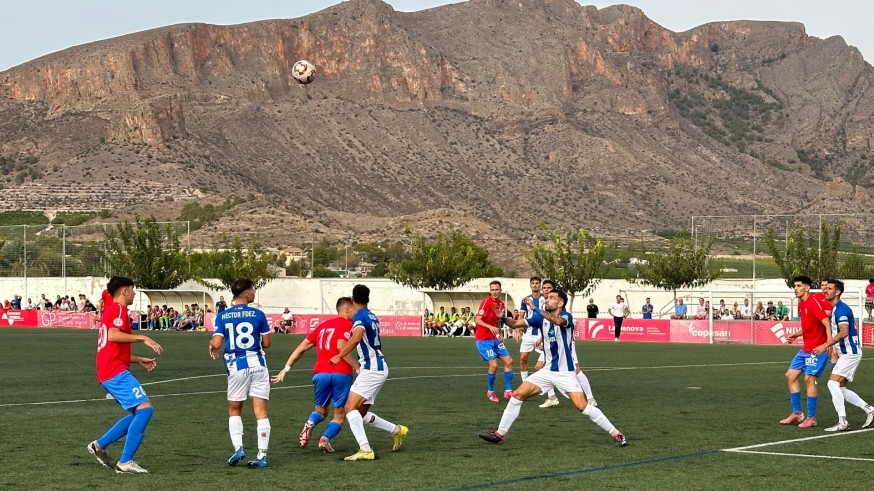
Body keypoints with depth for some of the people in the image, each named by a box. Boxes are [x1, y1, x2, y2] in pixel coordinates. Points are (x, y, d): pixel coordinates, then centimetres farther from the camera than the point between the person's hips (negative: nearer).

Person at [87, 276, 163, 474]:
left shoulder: (110, 311, 26)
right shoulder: (118, 309, -5)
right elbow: (113, 335, -23)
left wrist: (139, 360, 26)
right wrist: (142, 338, -19)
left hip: (108, 373, 11)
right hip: (116, 372, -11)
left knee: (139, 413, 13)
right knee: (145, 408, -16)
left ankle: (100, 445, 13)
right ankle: (125, 462, -18)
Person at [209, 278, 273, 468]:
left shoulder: (222, 316, -2)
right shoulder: (258, 315, -4)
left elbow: (216, 343, -9)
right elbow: (266, 343, 1)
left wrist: (212, 347, 14)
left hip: (236, 367, 1)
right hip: (257, 365, -1)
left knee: (234, 410, 18)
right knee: (261, 412, 3)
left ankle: (238, 447, 2)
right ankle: (262, 455, 0)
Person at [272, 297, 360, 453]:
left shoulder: (322, 325, 21)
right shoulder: (347, 325, 1)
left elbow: (301, 348, 18)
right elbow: (341, 346, -16)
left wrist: (286, 369, 19)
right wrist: (357, 368, -15)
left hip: (320, 373, 5)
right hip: (341, 374, -5)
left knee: (320, 410, 21)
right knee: (339, 415, 9)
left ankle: (309, 424, -10)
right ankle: (325, 438, -16)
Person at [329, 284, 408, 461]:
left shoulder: (359, 317, -12)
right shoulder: (372, 317, 15)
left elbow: (355, 338, -31)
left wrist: (339, 356, -24)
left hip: (372, 369, -9)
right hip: (379, 368, 9)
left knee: (350, 407, -18)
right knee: (361, 413, 16)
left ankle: (365, 449, -29)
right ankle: (397, 430, 24)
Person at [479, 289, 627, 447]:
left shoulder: (567, 316, -14)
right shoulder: (541, 318, 1)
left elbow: (557, 321, -39)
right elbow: (515, 324, -4)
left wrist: (535, 309, -42)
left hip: (566, 373, -6)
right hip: (547, 371, 6)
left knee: (582, 406, -16)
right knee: (517, 395, -1)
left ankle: (616, 434, -6)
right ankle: (499, 434, 9)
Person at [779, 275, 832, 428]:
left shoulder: (813, 303, -16)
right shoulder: (801, 305, 11)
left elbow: (826, 323, -25)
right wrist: (796, 335, 15)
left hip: (818, 348, -10)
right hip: (806, 348, 10)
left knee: (809, 378, -14)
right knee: (790, 375, 9)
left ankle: (811, 418, -6)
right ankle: (797, 414, 17)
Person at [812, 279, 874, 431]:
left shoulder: (841, 309, -17)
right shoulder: (833, 309, 14)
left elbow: (844, 332, -29)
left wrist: (825, 345, -32)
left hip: (850, 352, -10)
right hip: (845, 353, 10)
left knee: (833, 383, -17)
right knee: (840, 388, 11)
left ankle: (842, 422, -16)